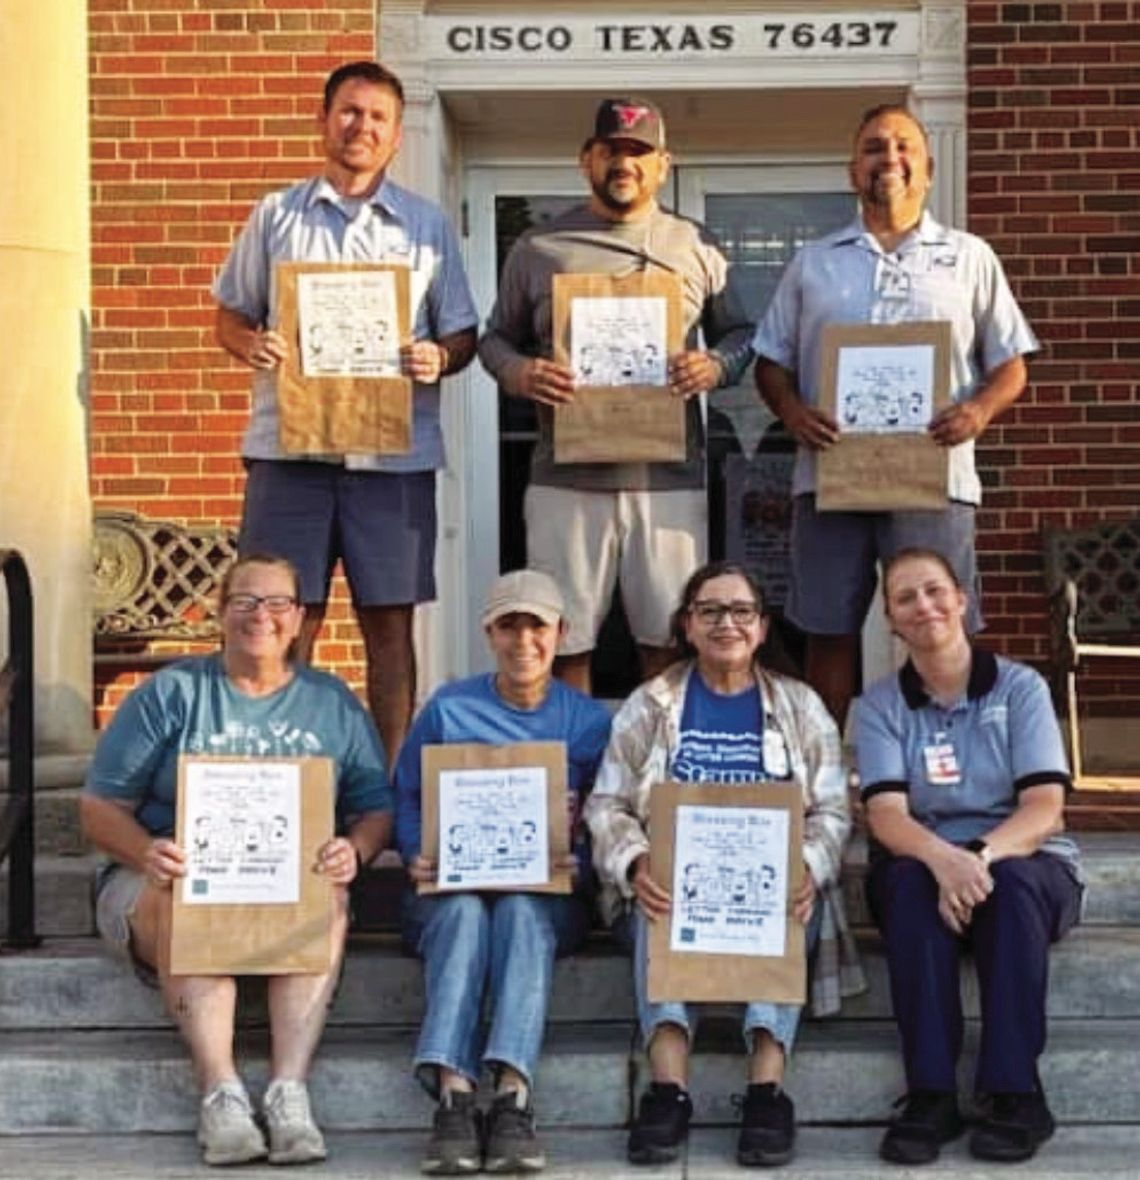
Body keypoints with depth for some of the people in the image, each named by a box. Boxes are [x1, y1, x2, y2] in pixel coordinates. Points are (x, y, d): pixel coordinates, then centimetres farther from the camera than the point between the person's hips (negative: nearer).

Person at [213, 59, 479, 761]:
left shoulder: (428, 225, 10)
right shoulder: (277, 216, 11)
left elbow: (463, 334, 11)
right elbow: (230, 315, 14)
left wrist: (440, 358, -12)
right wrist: (251, 345, -9)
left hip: (395, 449, 0)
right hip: (289, 445, 0)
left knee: (390, 622, 4)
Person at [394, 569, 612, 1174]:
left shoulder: (589, 721, 10)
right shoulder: (448, 709, 9)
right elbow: (405, 798, 8)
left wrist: (580, 864, -16)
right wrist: (417, 856, -12)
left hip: (547, 894, 0)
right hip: (451, 888, 0)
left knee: (523, 909, -35)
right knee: (463, 910, -35)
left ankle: (513, 1097, -48)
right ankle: (453, 1097, -46)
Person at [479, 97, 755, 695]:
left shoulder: (697, 249, 11)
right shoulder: (537, 249, 10)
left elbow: (740, 333, 16)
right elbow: (496, 337, 14)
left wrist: (716, 366, -7)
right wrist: (518, 373, -9)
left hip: (669, 481, 0)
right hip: (565, 480, 0)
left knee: (669, 644, 3)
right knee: (565, 641, 3)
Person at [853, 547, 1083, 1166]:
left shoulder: (1020, 687, -1)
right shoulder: (878, 706, 3)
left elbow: (1045, 807, -11)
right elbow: (886, 815, -12)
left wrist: (982, 855, -32)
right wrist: (942, 857, -35)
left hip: (1025, 864, -1)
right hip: (923, 864, 1)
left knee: (1009, 883, -35)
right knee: (911, 881, -34)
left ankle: (1017, 1093, -29)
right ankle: (930, 1093, -32)